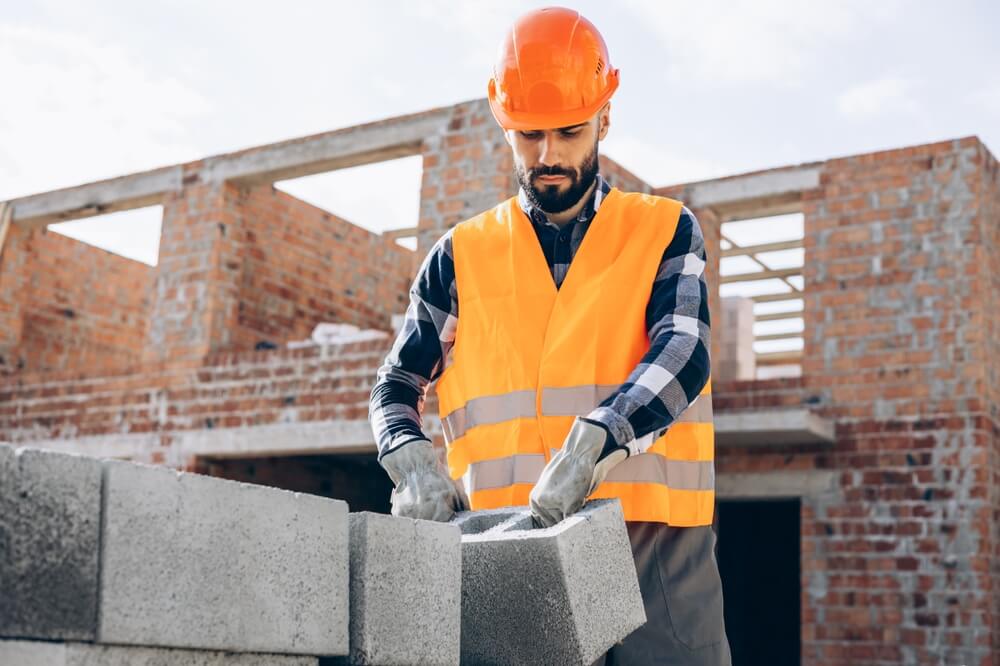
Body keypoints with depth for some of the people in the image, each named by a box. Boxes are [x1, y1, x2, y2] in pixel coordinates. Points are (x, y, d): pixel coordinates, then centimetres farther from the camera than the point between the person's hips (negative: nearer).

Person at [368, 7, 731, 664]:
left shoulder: (666, 231, 9)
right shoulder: (463, 255, 13)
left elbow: (682, 356, -7)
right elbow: (397, 387, 15)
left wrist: (591, 443, -24)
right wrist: (414, 460, -8)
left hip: (657, 538, 0)